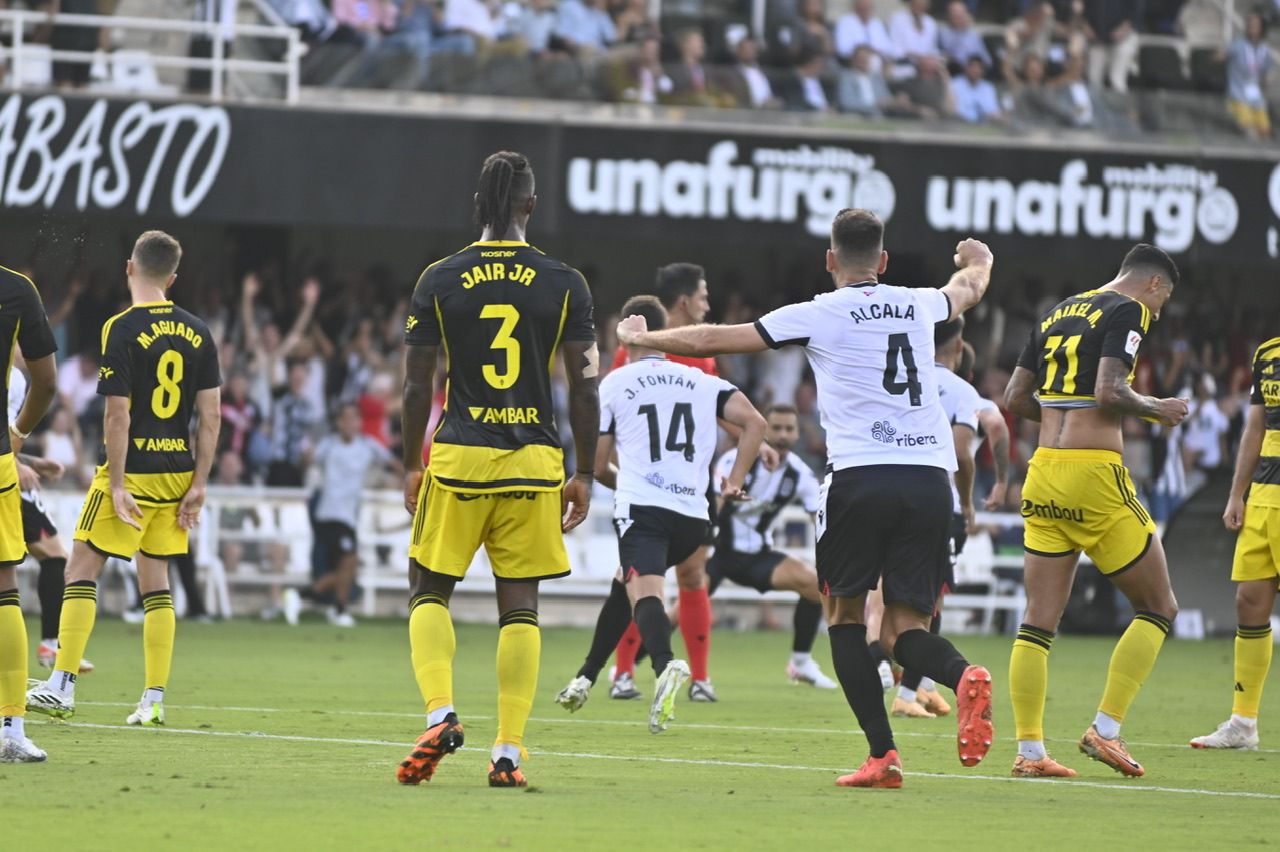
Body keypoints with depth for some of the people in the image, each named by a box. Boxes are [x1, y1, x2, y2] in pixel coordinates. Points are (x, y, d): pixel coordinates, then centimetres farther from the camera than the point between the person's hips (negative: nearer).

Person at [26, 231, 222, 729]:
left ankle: (62, 686, -1)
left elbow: (117, 414, -15)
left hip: (132, 468, -5)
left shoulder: (123, 329, -12)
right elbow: (210, 415, 4)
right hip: (177, 472, 5)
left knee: (81, 570, 2)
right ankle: (154, 700, 7)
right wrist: (198, 484, 7)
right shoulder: (197, 332, 5)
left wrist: (117, 484, -13)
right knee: (156, 582, 10)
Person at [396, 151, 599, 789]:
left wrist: (410, 467, 11)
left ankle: (441, 712, -10)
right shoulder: (564, 283, 1)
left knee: (430, 592, 12)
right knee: (519, 605, 5)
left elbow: (417, 386, 1)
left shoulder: (439, 281, 0)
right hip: (533, 463, 1)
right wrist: (584, 474, 8)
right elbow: (584, 388, 0)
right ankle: (508, 752, 1)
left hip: (457, 458, -1)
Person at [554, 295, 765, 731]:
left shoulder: (614, 384, 8)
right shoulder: (700, 382, 17)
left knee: (644, 592, -21)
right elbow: (754, 421, 4)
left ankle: (665, 664, -52)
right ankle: (585, 678, 30)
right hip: (693, 515, 5)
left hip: (641, 505, -5)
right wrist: (734, 481, 9)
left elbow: (596, 463, 12)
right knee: (624, 583, 25)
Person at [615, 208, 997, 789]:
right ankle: (962, 675, -28)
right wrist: (977, 260, 68)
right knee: (904, 633, 7)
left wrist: (640, 338, 27)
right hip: (930, 475, 4)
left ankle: (882, 754, -1)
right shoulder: (919, 306, 18)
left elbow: (712, 340, 9)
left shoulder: (820, 315, 4)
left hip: (859, 475, -4)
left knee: (845, 613, 13)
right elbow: (969, 288, 44)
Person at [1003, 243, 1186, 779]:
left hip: (1043, 474, 7)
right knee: (1158, 609, 7)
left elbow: (1016, 398, 17)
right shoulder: (1128, 311, -4)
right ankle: (1106, 730, -1)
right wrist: (1155, 410, 0)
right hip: (1095, 475, -7)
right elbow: (1108, 392, -17)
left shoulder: (1056, 315, 18)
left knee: (1038, 621, 6)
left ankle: (1029, 750, 0)